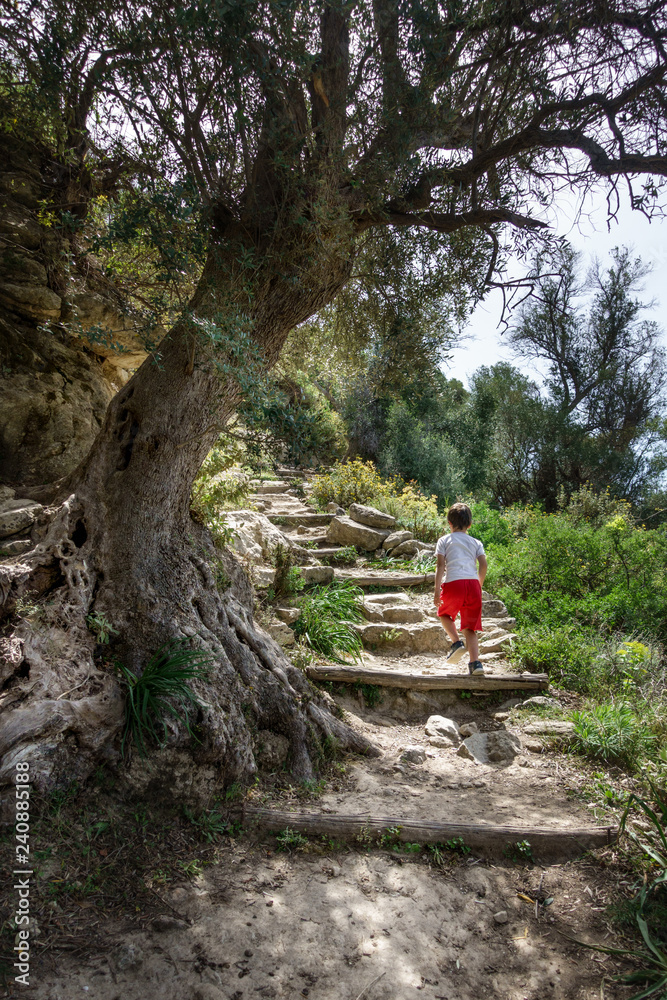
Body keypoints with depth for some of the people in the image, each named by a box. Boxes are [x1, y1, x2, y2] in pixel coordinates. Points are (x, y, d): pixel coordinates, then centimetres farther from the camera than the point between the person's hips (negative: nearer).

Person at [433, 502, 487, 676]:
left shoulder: (444, 540, 11)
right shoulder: (476, 542, 18)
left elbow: (440, 565, 0)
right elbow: (483, 565, 5)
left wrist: (437, 590, -3)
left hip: (453, 583, -2)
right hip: (473, 583, 3)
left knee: (444, 614, 25)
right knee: (470, 626, 9)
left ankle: (457, 642, 3)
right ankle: (475, 661, -4)